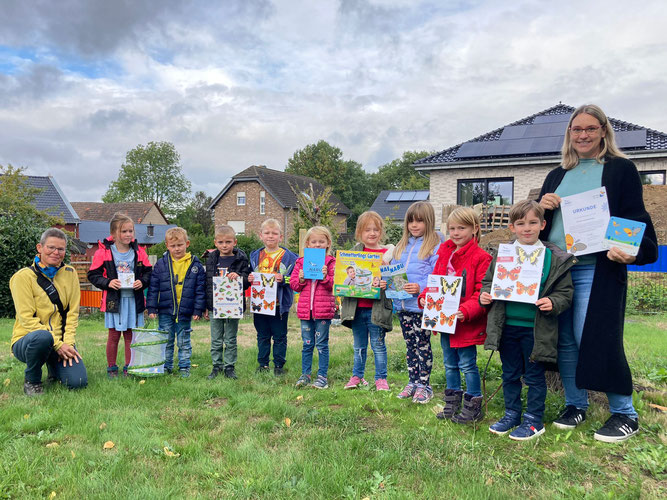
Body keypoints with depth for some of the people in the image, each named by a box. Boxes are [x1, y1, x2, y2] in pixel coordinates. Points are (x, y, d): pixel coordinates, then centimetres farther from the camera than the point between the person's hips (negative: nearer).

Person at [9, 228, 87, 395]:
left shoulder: (70, 273, 5)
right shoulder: (24, 276, -8)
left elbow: (73, 312, 4)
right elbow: (27, 319, -13)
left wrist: (68, 343, -10)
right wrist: (57, 344, -20)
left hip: (61, 342, 3)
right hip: (27, 341, -3)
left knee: (78, 382, -18)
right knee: (42, 337, -39)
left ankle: (54, 367, 19)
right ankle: (32, 381, -8)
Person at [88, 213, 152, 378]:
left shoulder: (139, 252, 3)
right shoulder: (103, 252, -5)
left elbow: (148, 272, 10)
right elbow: (93, 275, -1)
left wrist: (142, 282, -9)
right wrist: (108, 282, -16)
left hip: (134, 299, 2)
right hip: (113, 300, -2)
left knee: (130, 335, 9)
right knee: (114, 335, 6)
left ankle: (128, 367, 21)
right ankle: (111, 368, 21)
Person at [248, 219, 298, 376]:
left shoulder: (288, 256, -4)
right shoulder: (255, 256, 9)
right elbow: (250, 275, 17)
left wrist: (284, 279, -22)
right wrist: (249, 279, -5)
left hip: (279, 303, -3)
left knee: (279, 336, 6)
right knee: (262, 336, 14)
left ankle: (279, 365, 19)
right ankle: (263, 364, 26)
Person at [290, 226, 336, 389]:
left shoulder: (331, 262, 1)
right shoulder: (301, 262, 10)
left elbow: (334, 285, -4)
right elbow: (293, 284, 9)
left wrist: (325, 277, -20)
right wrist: (300, 279, -10)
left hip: (324, 309, -3)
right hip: (305, 308, 3)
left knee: (322, 344, 3)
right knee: (307, 344, 11)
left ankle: (322, 376, 12)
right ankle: (305, 374, 22)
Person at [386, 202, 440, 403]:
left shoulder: (435, 247, -8)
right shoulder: (401, 246, 14)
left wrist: (420, 287, -28)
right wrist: (385, 282, -2)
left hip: (422, 304, -6)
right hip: (403, 304, 7)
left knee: (423, 344, 4)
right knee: (410, 345, 16)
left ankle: (424, 385, 17)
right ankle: (412, 382, 27)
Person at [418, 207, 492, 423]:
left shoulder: (480, 258, -12)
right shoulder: (444, 254, 9)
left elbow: (482, 292, -16)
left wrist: (466, 311, -28)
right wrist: (425, 297, -2)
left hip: (467, 323, -7)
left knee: (467, 364, 3)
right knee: (450, 364, 18)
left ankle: (473, 406, 20)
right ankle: (452, 404, 33)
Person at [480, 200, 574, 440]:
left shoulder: (556, 258, -5)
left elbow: (565, 293, -3)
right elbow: (489, 281, 13)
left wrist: (552, 303, -21)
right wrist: (485, 295, -5)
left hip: (536, 328, -3)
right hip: (507, 326, 4)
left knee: (534, 376, 9)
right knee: (510, 374, 17)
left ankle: (533, 420, 24)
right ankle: (511, 414, 32)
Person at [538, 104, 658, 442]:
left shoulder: (621, 169, 2)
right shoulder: (557, 175, 16)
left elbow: (636, 219, -2)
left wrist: (632, 251, -21)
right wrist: (542, 207, -2)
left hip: (596, 270, -5)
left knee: (594, 339, -6)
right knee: (564, 341, 8)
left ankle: (625, 414, 11)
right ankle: (575, 405, 24)